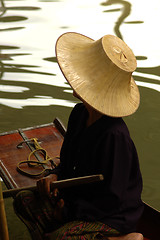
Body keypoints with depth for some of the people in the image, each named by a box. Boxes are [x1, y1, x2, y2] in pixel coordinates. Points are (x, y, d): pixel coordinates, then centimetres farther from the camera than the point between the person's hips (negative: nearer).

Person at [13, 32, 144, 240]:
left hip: (113, 217, -8)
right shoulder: (79, 114, -1)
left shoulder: (115, 136, -28)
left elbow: (112, 199, -22)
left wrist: (69, 211, -15)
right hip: (79, 199, 9)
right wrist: (55, 176, -7)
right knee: (23, 201, -2)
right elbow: (68, 162, 15)